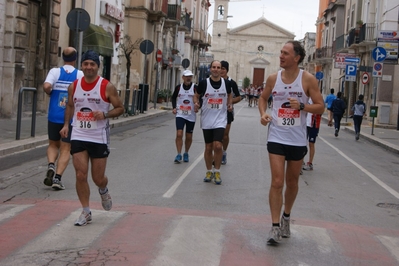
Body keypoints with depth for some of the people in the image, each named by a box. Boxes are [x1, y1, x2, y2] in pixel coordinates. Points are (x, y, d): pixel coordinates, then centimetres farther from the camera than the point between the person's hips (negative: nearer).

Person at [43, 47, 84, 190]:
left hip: (54, 116, 1)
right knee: (65, 149, 5)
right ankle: (57, 178, -6)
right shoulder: (80, 75, -2)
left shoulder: (55, 71, -2)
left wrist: (50, 93, 3)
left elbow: (46, 86, -18)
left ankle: (51, 165, -6)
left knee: (53, 144, 20)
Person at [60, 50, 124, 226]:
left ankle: (103, 191, 43)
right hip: (78, 137, 2)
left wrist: (105, 114, -20)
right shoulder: (74, 86, 3)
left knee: (98, 178, 6)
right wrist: (66, 124, 4)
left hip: (99, 138, -2)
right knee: (81, 175, -4)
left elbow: (120, 108, -2)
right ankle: (86, 212, 9)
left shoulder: (107, 87, -8)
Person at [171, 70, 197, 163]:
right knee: (179, 134, -13)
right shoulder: (178, 87, 2)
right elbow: (173, 97, 17)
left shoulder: (195, 88, -5)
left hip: (191, 116, 0)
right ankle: (179, 155, -5)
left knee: (189, 137, 9)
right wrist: (174, 107, 2)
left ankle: (186, 153, 28)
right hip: (180, 114, 0)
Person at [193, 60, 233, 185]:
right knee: (208, 147, 8)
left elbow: (229, 95, 17)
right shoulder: (203, 83, -5)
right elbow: (196, 95, 9)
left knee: (217, 146, -13)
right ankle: (209, 171, 24)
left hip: (220, 120, 0)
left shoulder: (226, 83, 0)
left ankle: (217, 172, 4)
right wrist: (196, 103, -11)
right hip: (206, 120, 1)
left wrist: (230, 104, -1)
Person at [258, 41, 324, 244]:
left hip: (298, 140, 0)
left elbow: (320, 107, -5)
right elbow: (263, 98, 16)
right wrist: (263, 114, -3)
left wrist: (301, 106, -23)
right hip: (276, 138, 0)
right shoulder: (273, 78, 0)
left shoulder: (308, 79, -7)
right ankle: (275, 226, -2)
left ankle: (286, 218, 36)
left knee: (292, 182, 14)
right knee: (277, 182, -8)